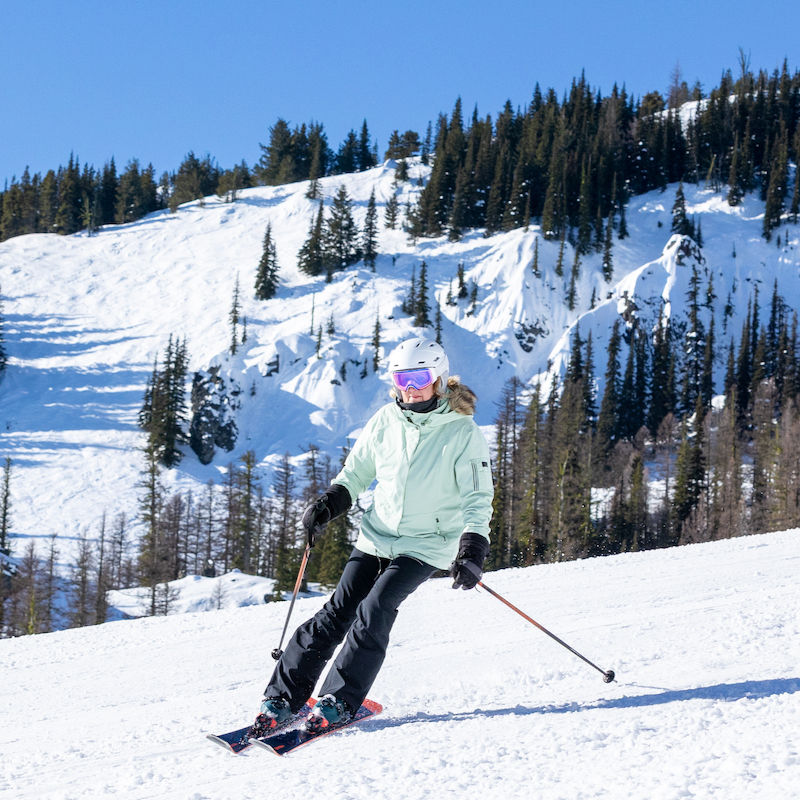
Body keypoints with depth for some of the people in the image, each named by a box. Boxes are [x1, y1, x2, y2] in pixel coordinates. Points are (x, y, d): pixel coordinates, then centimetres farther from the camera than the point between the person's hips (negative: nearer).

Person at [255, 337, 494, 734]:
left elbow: (478, 497, -9)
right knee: (338, 610, -6)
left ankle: (340, 702, -13)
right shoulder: (386, 421, 1)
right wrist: (328, 503, -3)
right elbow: (356, 472, 14)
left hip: (426, 544, -3)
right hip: (376, 534, 4)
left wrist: (472, 550, -22)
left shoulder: (462, 432, -10)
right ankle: (283, 698, -2)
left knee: (374, 610, -21)